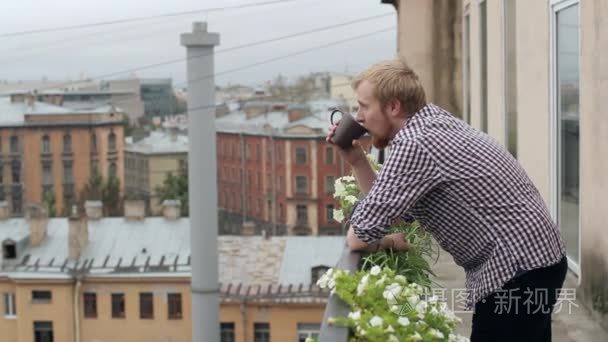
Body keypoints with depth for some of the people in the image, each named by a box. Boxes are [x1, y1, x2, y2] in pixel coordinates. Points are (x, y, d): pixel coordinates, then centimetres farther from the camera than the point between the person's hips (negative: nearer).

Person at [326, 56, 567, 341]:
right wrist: (356, 160, 7)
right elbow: (393, 209, 15)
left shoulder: (414, 144, -21)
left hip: (517, 270, -10)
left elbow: (359, 238, -19)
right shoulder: (433, 122, 9)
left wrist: (388, 242, 1)